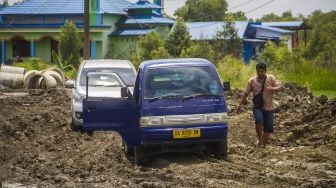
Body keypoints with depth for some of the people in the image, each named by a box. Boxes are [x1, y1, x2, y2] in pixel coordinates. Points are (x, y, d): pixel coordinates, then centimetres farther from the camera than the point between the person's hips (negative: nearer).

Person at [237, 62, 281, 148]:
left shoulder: (271, 78, 2)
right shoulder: (252, 80, 3)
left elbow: (279, 88, -8)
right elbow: (246, 93, 8)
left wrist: (272, 88, -29)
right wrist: (240, 104, 3)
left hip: (269, 108, 1)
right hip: (257, 107, -1)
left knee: (268, 129, 1)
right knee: (259, 121, -29)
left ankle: (263, 146, 17)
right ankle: (260, 139, -9)